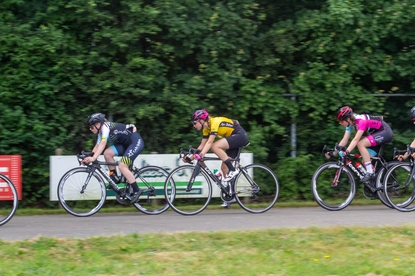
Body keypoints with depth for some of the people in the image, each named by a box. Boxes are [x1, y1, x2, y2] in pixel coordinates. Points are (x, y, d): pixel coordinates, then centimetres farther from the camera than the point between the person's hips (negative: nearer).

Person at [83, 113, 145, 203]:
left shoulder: (106, 127, -21)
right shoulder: (101, 132, 8)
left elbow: (102, 144, -34)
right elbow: (97, 146, 9)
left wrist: (94, 158, -43)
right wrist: (88, 157, -3)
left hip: (136, 142, -9)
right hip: (125, 144, 9)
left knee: (122, 166, -21)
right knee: (107, 153, -8)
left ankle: (137, 191, -15)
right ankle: (115, 179, 2)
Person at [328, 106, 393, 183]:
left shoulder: (361, 121, -28)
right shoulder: (351, 123, -3)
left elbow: (356, 139, -38)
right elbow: (345, 140, -2)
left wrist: (346, 152, -49)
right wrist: (334, 152, -11)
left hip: (386, 132, -9)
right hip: (377, 133, 9)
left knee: (360, 144, -27)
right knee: (365, 162, 0)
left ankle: (370, 173, -22)